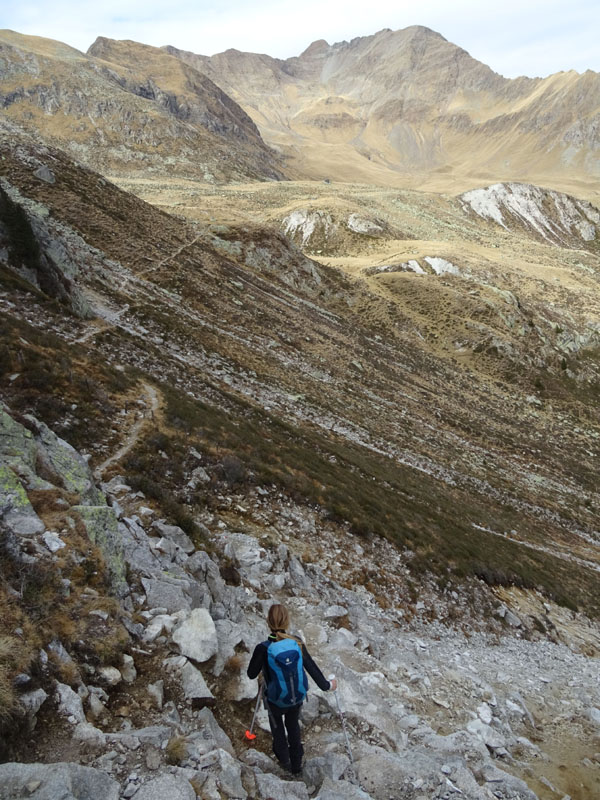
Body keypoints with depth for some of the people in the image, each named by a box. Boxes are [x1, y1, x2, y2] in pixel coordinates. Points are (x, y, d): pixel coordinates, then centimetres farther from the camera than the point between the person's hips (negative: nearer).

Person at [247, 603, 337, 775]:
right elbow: (311, 667, -7)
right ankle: (296, 764, 47)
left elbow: (251, 674, -12)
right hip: (297, 696, 3)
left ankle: (284, 760, 50)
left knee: (277, 726, 30)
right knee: (293, 725, 32)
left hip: (275, 699, -2)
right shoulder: (297, 643, -18)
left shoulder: (263, 649, -26)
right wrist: (326, 685, 8)